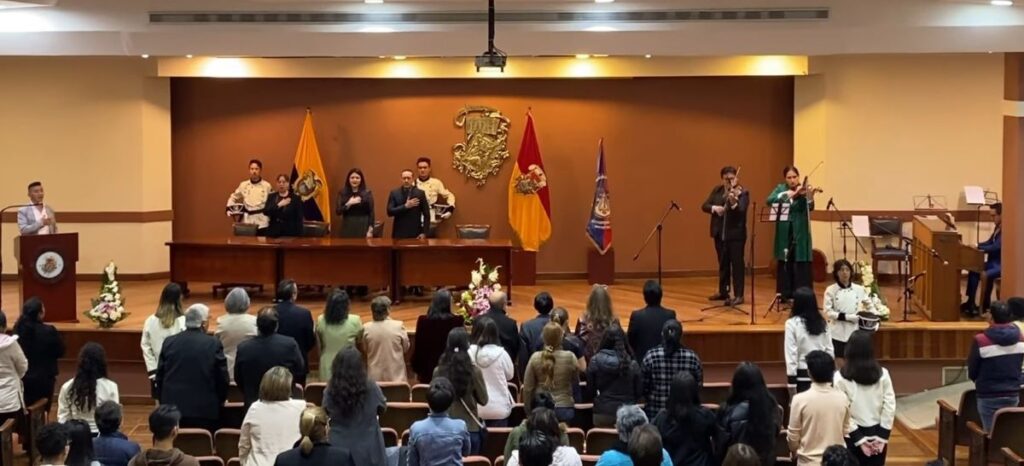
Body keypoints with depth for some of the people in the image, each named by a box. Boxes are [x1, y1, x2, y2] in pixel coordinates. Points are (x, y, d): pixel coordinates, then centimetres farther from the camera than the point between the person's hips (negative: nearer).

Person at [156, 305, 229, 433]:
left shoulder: (169, 342, 3)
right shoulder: (214, 344, -7)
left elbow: (159, 377, 8)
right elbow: (223, 378, -3)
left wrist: (164, 401, 19)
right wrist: (219, 403, 13)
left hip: (173, 409, 3)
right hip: (205, 411, -3)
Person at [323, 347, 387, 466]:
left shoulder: (330, 391, -12)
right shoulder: (371, 388, -13)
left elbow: (325, 414, 6)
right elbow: (382, 409, 6)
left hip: (340, 448, 1)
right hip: (368, 449, 0)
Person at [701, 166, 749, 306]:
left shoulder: (743, 193, -7)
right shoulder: (717, 191, 9)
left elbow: (741, 211, -22)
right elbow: (704, 206, 4)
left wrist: (734, 203, -42)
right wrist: (714, 207, -16)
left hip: (736, 233, -5)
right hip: (720, 233, 5)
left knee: (737, 263, -4)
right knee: (723, 263, 15)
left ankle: (738, 295, -2)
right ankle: (723, 292, 25)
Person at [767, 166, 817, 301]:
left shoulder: (804, 191, -2)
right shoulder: (781, 188, 6)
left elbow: (810, 208, -17)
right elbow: (769, 201, -11)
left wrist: (810, 197, -39)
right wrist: (789, 194, -22)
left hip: (799, 233, -3)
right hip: (784, 233, 3)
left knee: (801, 264, -4)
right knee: (784, 264, 8)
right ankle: (785, 294, 16)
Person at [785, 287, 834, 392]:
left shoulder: (792, 323, -10)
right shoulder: (822, 322, 5)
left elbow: (791, 354, -11)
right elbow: (830, 349, 8)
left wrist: (791, 381, -7)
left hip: (803, 375, -4)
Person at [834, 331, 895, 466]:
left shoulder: (841, 377, -12)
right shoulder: (883, 374, -4)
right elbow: (890, 406, -4)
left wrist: (859, 439, -7)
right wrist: (882, 436, 0)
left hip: (853, 436, -2)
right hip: (877, 434, 2)